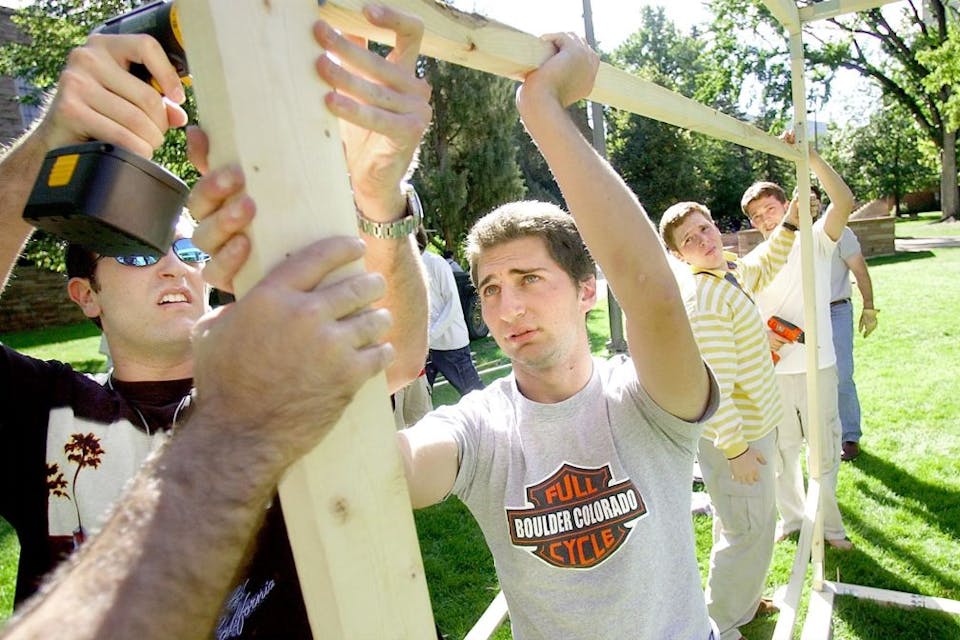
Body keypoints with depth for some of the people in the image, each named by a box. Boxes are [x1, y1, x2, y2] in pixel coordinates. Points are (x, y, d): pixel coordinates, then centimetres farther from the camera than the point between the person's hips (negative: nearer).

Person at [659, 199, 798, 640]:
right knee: (750, 530, 5)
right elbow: (714, 386, -28)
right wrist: (736, 447, -23)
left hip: (756, 422, 9)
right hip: (735, 436, -9)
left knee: (738, 521, 25)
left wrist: (789, 224, 17)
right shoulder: (705, 299, -27)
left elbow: (766, 266, 28)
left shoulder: (734, 271, 2)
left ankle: (742, 600, 47)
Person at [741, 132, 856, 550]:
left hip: (817, 364, -2)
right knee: (781, 448, 13)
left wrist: (809, 156, -28)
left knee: (825, 448, 8)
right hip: (773, 369, 3)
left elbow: (844, 201, -21)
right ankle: (791, 517, 31)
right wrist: (761, 336, -11)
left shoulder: (815, 241, -2)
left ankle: (827, 522, 27)